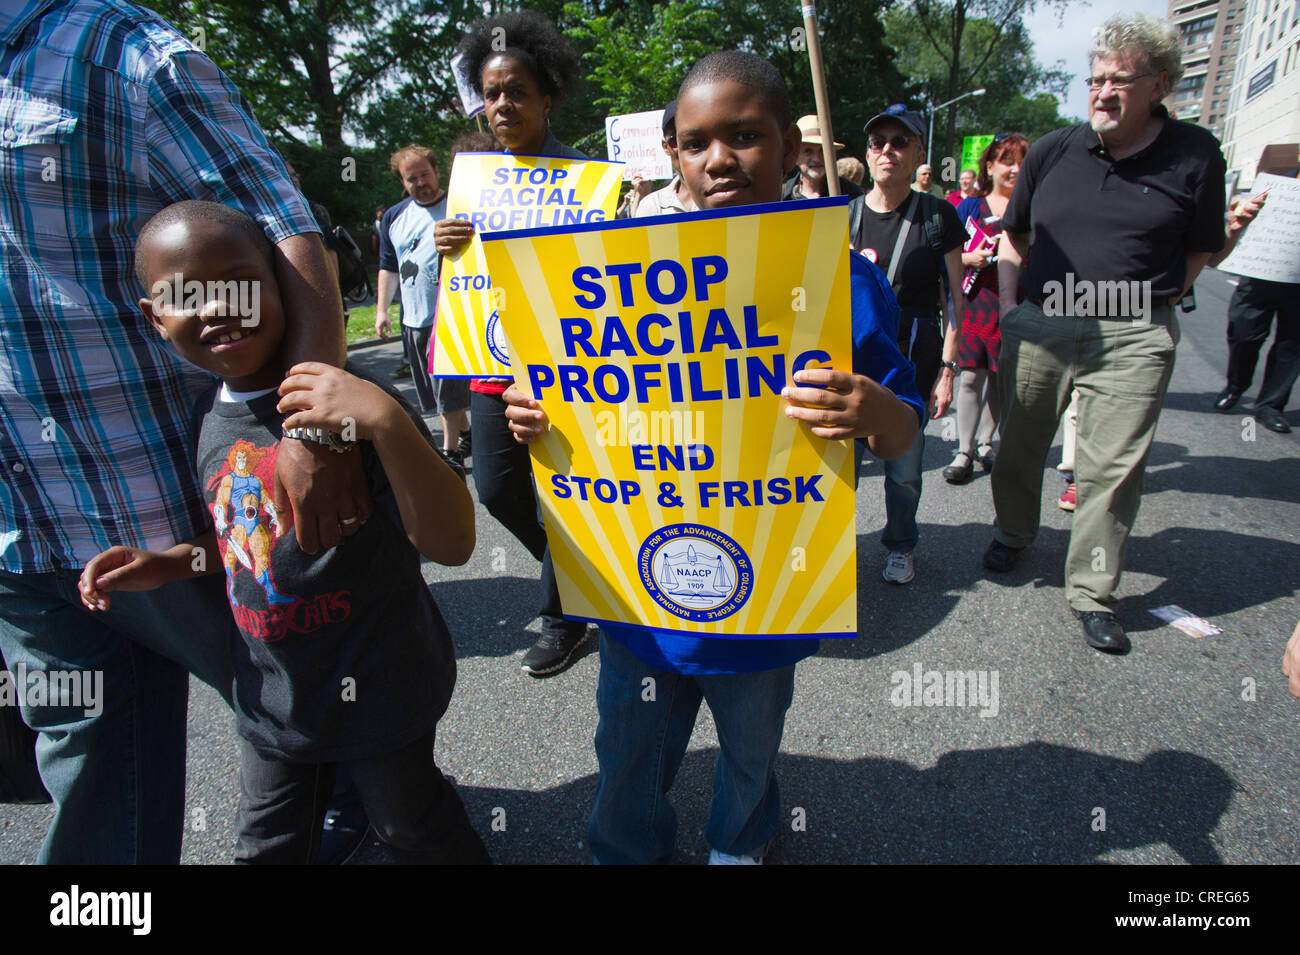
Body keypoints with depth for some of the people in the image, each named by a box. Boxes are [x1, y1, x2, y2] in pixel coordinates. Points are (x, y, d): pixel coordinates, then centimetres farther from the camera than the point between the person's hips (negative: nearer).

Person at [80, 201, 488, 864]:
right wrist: (166, 564, 0)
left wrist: (389, 423, -44)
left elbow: (450, 545, -32)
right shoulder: (209, 415, -2)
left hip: (378, 692, -6)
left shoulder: (345, 403, -23)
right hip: (270, 694, 6)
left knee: (416, 828, 19)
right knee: (269, 845, 27)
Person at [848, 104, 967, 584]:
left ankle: (901, 544, 29)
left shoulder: (938, 217, 0)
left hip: (914, 354, -1)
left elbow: (955, 300, -1)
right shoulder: (845, 216, 6)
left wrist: (947, 368, -7)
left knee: (904, 465, 4)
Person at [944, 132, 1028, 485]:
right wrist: (970, 258, -12)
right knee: (971, 376, -4)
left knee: (1001, 378, 9)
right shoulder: (969, 207, 7)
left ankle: (984, 442, 24)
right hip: (976, 301, -1)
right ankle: (964, 452, 1)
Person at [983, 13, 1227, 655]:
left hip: (1132, 339, -2)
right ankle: (1013, 533, 38)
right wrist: (1010, 305, 6)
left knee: (1113, 468, -2)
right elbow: (1011, 234, 15)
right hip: (1036, 326, 2)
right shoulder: (1052, 150, 6)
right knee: (1020, 444, 12)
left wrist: (1151, 306, 1)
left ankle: (1092, 591, 11)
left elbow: (1200, 249, 11)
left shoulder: (1195, 156, 2)